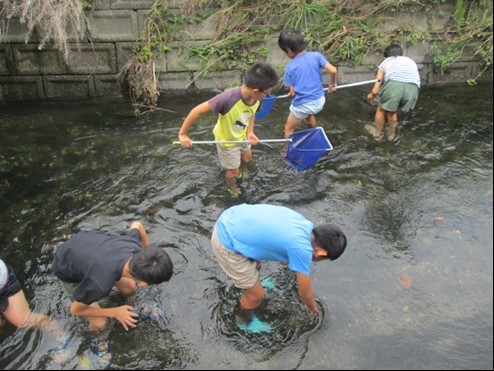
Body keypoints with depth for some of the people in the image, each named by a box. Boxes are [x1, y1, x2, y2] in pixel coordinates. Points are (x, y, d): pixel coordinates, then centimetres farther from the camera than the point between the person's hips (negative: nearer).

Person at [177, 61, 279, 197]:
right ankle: (232, 186, 50)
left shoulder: (255, 98, -24)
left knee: (247, 158, 30)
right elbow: (198, 111, -37)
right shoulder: (228, 98, -45)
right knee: (234, 171, 16)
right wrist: (183, 134, -27)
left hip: (242, 136, 6)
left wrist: (250, 132, -16)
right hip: (226, 140, -5)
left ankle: (236, 169, 63)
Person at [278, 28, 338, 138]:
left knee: (289, 129, 19)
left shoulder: (290, 68, -13)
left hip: (302, 105, -5)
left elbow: (292, 93, -9)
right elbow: (333, 71, -12)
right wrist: (332, 84, 7)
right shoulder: (316, 55, -7)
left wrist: (290, 93, 15)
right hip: (319, 101, 5)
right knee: (309, 115, 39)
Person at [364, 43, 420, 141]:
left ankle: (377, 133, 41)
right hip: (413, 87, 3)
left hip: (394, 84, -3)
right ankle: (391, 133, 47)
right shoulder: (410, 61, 38)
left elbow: (375, 90, 24)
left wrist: (370, 96, 46)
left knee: (382, 109, 23)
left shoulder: (385, 62, 29)